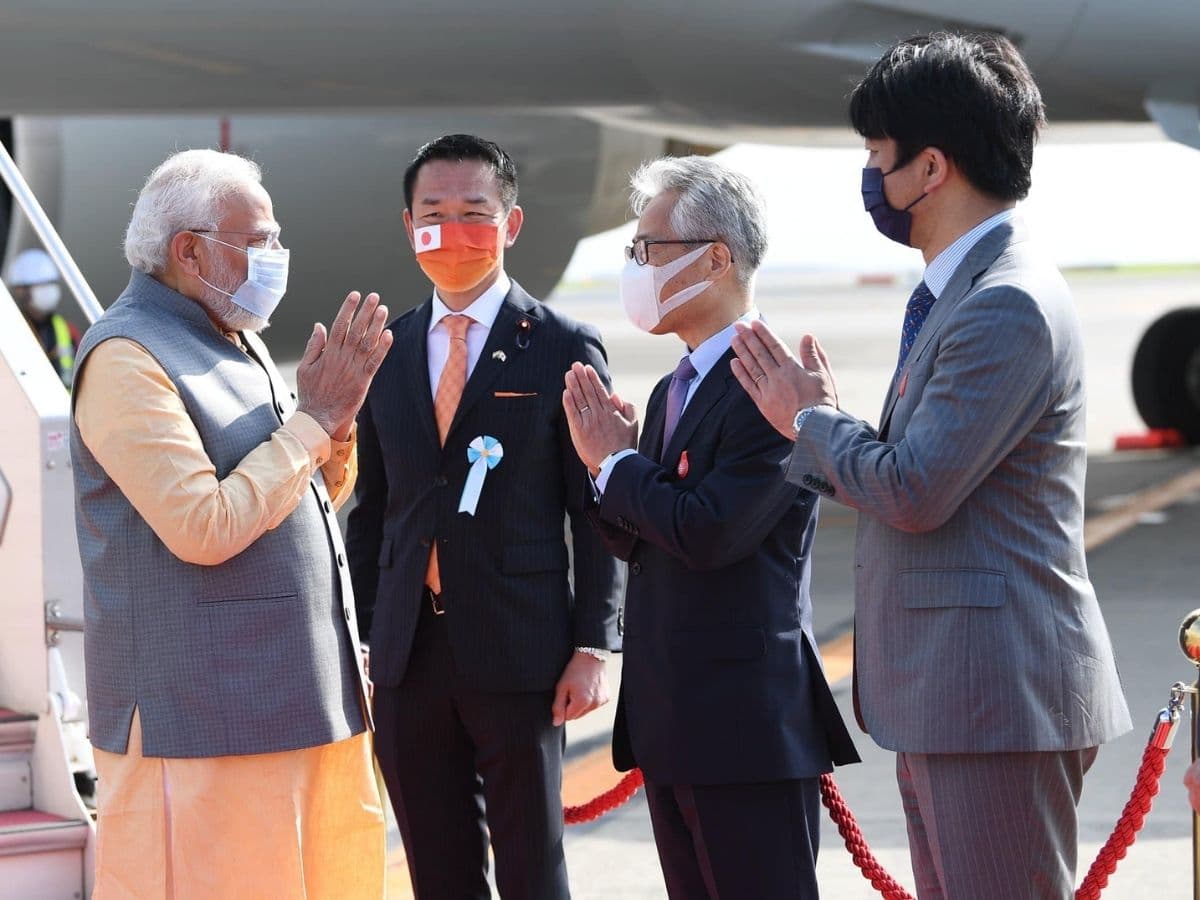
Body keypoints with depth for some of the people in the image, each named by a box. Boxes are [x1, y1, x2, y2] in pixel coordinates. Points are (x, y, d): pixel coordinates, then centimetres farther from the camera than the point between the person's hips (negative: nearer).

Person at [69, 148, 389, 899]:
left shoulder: (238, 344, 15)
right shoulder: (127, 358, -13)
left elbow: (320, 495, 22)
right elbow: (205, 527, -23)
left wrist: (338, 415, 2)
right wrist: (312, 418, -14)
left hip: (300, 697, 9)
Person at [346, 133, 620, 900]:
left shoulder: (562, 349, -1)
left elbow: (597, 513, -2)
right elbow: (371, 509, 14)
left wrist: (593, 646, -8)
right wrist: (357, 637, 9)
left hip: (518, 657, -4)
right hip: (408, 661, 4)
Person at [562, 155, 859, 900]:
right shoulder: (674, 392, 16)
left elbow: (710, 532, -24)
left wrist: (620, 463, -8)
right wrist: (606, 459, -2)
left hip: (749, 722, -9)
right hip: (670, 722, 10)